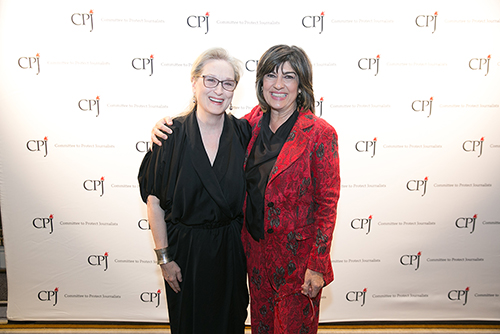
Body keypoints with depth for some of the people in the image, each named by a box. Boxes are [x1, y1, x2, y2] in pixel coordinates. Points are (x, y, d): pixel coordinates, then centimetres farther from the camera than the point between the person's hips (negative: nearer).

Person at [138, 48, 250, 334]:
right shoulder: (172, 135, -13)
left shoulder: (243, 132, -7)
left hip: (232, 247, 2)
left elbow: (250, 191, 3)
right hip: (185, 248, -1)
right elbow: (154, 202, -8)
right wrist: (164, 257, -7)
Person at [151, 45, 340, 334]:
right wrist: (166, 125, -5)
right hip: (255, 247, 5)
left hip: (296, 254, -4)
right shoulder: (254, 121, -3)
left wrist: (316, 266, -13)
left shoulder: (319, 133, -17)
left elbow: (327, 203, -14)